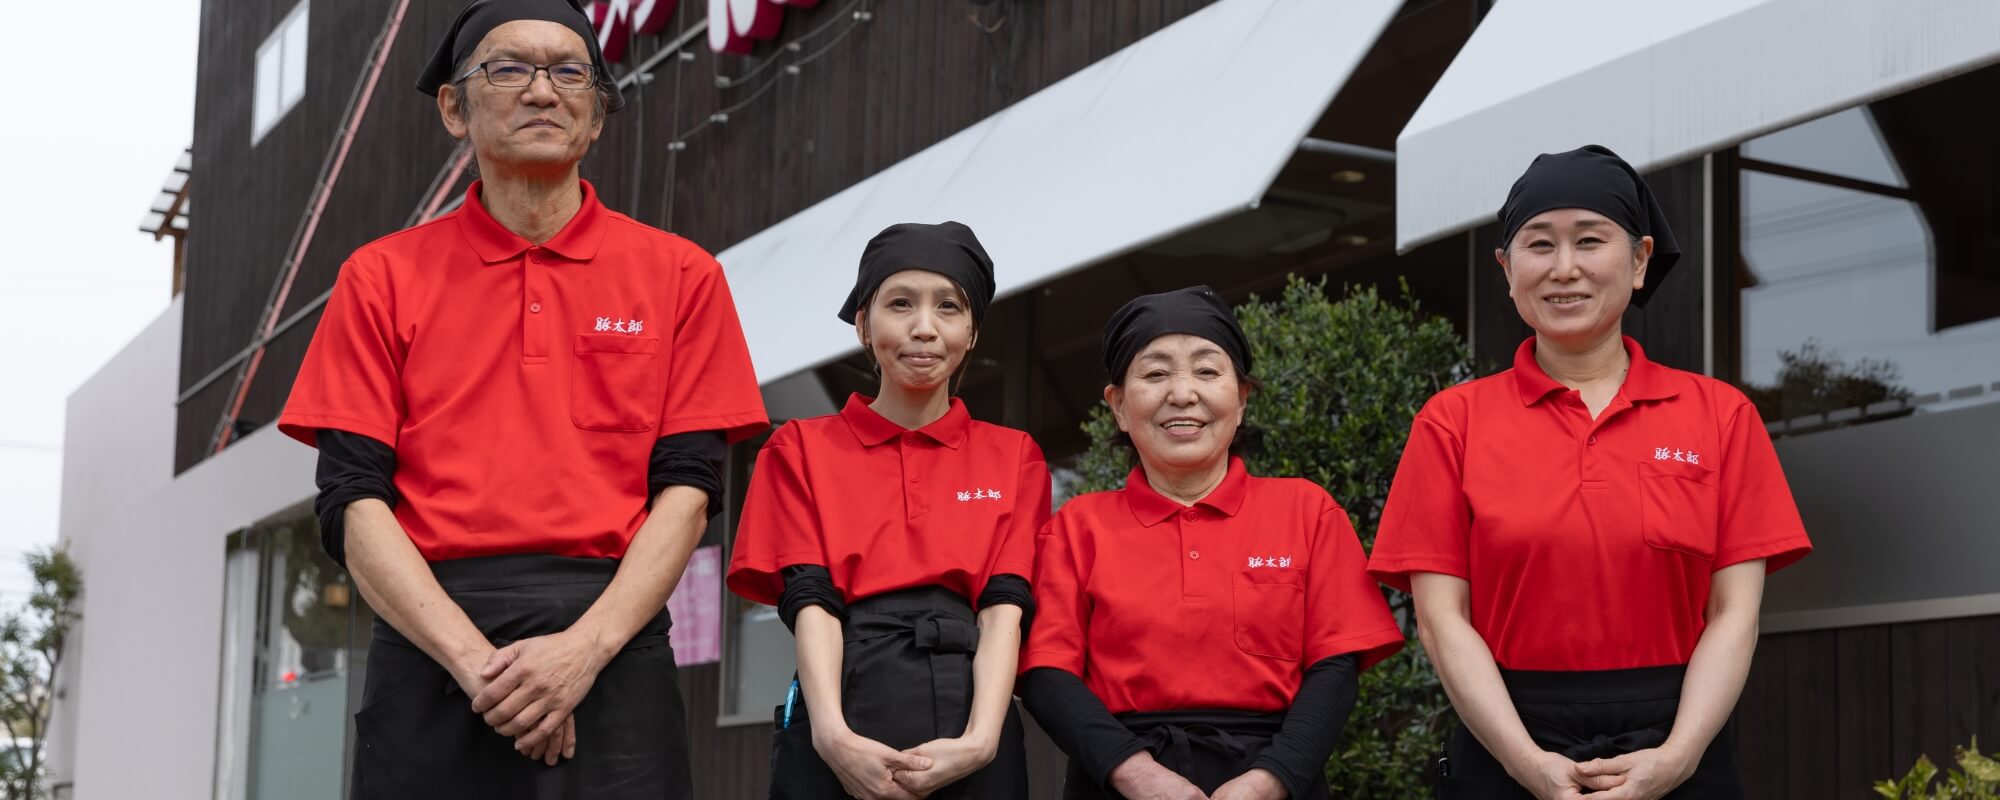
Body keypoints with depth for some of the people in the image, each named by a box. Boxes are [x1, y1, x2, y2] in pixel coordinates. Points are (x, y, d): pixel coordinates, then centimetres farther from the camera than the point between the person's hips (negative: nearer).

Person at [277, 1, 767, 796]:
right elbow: (352, 500, 0)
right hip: (431, 641, 0)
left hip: (614, 642, 0)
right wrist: (475, 659, -13)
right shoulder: (382, 277, 8)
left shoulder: (679, 274, 8)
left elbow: (688, 487, 1)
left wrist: (585, 648, -13)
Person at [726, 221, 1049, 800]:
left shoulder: (1014, 459, 13)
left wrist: (979, 740, -17)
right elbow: (810, 601, -2)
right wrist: (832, 734, -19)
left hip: (967, 711, 1)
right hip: (849, 719, -1)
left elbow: (1004, 607, 0)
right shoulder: (803, 449, 10)